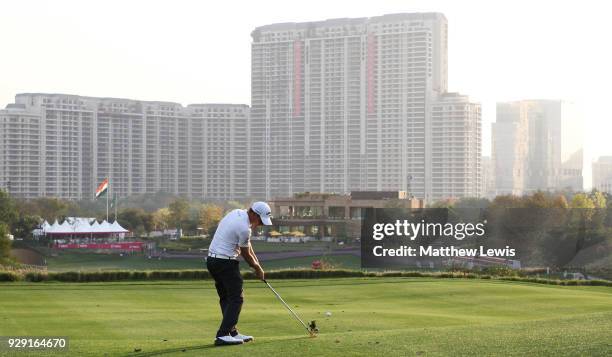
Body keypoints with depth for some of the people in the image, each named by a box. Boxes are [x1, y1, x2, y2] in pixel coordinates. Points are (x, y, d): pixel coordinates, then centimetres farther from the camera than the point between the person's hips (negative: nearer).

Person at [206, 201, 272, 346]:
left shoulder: (237, 213, 9)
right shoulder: (244, 228, -20)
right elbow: (245, 254, -5)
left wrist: (254, 258, 9)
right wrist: (257, 268, 11)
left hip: (212, 260, 10)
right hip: (226, 263, -10)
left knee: (226, 298, 14)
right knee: (236, 299, -7)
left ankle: (232, 333, 17)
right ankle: (223, 335, -14)